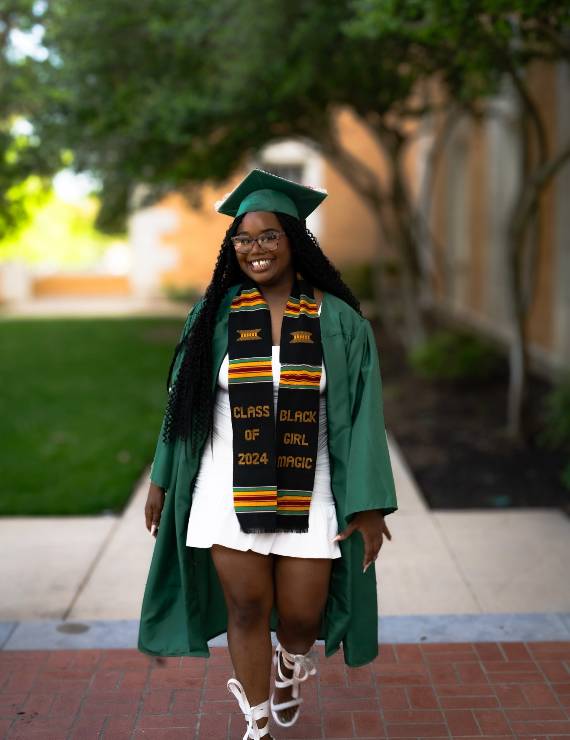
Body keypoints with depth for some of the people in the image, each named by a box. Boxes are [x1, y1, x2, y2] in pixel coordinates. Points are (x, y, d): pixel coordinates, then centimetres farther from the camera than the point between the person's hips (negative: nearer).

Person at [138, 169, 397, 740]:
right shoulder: (216, 314, 1)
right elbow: (184, 403, 7)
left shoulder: (337, 320, -3)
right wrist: (161, 481, 8)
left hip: (307, 494, 0)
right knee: (246, 608, 4)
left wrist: (369, 506, -8)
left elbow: (361, 415, -3)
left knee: (300, 616, 5)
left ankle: (292, 663, 43)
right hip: (230, 489, 1)